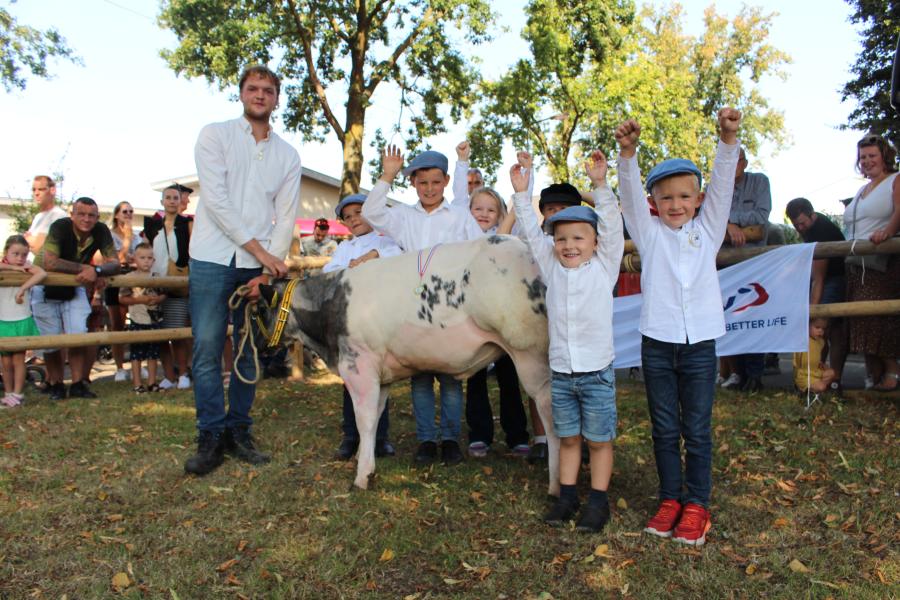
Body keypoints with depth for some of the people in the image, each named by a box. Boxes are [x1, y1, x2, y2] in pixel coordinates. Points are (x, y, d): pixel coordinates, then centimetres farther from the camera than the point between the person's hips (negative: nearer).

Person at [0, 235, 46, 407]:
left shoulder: (27, 267, -5)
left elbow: (42, 273, -25)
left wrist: (23, 288, -28)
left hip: (22, 321, -1)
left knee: (18, 359, 3)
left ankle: (17, 394, 12)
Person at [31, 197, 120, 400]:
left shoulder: (101, 231, -16)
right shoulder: (60, 227, -28)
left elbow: (115, 263, -19)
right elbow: (49, 263, -39)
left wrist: (96, 270, -39)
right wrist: (85, 268, -37)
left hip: (74, 288, 3)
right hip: (45, 289, -3)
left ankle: (78, 384, 2)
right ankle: (55, 385, 19)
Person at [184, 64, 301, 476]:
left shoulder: (288, 156, 13)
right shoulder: (215, 136, 5)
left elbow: (285, 219, 6)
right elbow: (215, 199, -7)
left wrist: (267, 272, -6)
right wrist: (260, 250, -12)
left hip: (260, 264, 3)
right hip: (213, 259, -2)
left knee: (249, 350, 5)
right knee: (207, 349, -5)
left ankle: (238, 433, 16)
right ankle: (210, 438, 4)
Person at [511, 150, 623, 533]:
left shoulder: (605, 266, 0)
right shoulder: (552, 268, 6)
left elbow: (612, 227, -9)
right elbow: (531, 233, 7)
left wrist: (600, 184, -17)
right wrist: (522, 193, 3)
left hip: (597, 372, -3)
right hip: (560, 372, 3)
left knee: (599, 440, 8)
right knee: (567, 438, 14)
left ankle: (598, 501, 19)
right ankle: (567, 497, 25)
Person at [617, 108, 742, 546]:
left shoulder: (708, 230, 8)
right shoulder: (649, 233, 6)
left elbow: (722, 185, -5)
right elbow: (631, 195, -8)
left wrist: (728, 141, -20)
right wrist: (628, 153, -25)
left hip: (699, 342, 0)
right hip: (657, 342, 0)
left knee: (698, 430, 6)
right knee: (664, 430, 9)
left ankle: (696, 505, 18)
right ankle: (670, 499, 23)